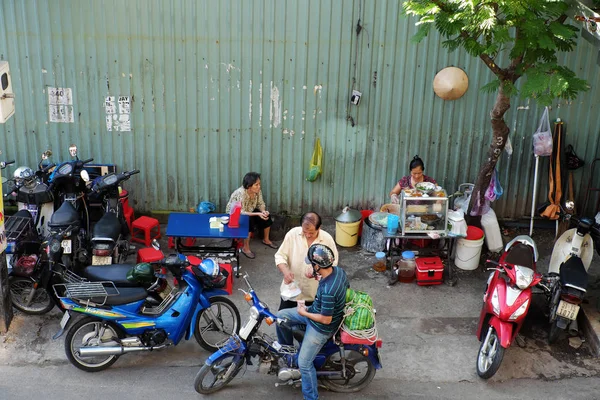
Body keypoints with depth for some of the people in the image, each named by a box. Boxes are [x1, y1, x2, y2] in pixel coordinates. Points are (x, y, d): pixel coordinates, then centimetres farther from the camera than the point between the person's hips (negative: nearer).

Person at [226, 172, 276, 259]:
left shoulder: (257, 191, -16)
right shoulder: (241, 193, -36)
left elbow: (261, 203, -5)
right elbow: (241, 212, -36)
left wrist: (264, 211, -27)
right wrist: (257, 214, -41)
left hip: (249, 211, 7)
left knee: (267, 216, -6)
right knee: (249, 221, -33)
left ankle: (266, 240, 17)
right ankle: (245, 248, -20)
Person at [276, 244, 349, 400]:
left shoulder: (327, 291, -39)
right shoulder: (338, 270, -14)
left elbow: (325, 320, -29)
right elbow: (347, 288, 8)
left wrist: (303, 313, -14)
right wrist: (319, 277, -2)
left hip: (321, 328, -9)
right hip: (318, 311, 9)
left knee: (304, 364, 5)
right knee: (281, 316, 12)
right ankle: (288, 349, 35)